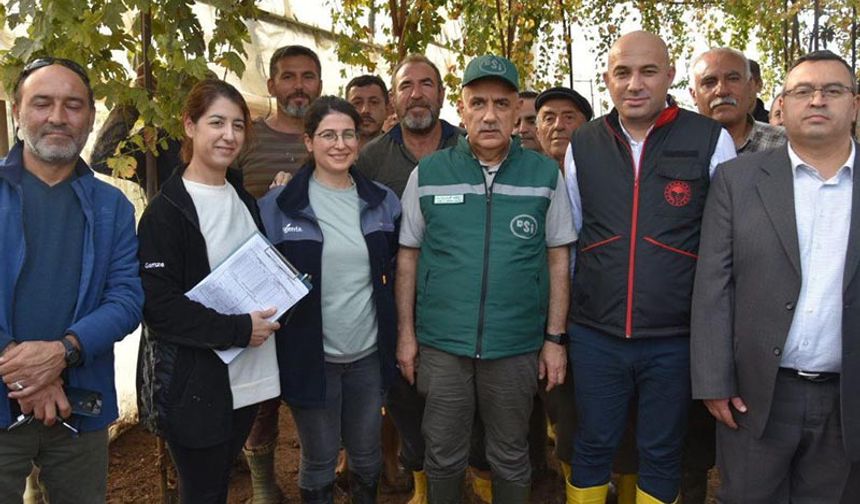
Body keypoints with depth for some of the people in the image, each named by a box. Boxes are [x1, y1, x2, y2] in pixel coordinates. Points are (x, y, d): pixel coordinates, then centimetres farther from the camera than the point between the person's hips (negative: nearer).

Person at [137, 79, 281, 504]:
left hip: (245, 375, 7)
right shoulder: (166, 210, -12)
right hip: (193, 383, -6)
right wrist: (238, 329, -19)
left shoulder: (243, 198, 11)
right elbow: (157, 303, -18)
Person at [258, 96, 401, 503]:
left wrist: (397, 336, 6)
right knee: (319, 459, 13)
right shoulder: (278, 206, -8)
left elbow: (394, 268, 14)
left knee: (367, 455, 18)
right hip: (311, 355, -3)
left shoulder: (382, 202, 2)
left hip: (369, 352, 3)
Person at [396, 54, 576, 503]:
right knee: (443, 457, 14)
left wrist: (555, 338, 1)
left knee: (510, 458, 16)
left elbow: (558, 259, 3)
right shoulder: (427, 174, -1)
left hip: (517, 346, 0)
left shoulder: (546, 175, -1)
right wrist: (405, 333, 2)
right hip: (440, 344, 0)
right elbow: (408, 256, 5)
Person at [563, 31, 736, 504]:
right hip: (594, 335, 2)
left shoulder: (710, 140, -5)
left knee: (661, 456, 15)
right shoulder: (582, 145, 2)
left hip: (675, 338, -1)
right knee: (592, 447, 15)